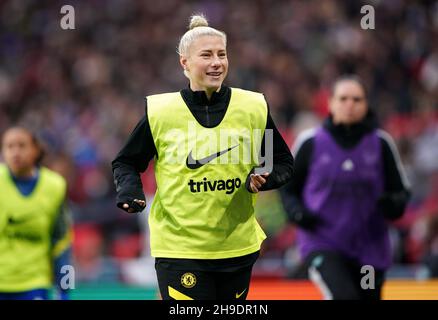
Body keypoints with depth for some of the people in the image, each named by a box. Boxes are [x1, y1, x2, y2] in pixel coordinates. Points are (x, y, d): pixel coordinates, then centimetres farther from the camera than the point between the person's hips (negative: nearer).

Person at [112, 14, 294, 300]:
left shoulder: (254, 108, 1)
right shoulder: (160, 111, -5)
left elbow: (284, 163, 10)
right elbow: (126, 162, 8)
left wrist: (264, 178, -11)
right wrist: (129, 190, -12)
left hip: (238, 247, 3)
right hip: (179, 248, -3)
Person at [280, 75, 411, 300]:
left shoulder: (380, 144, 1)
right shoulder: (311, 142, -2)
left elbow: (401, 190, 8)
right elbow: (288, 187, 10)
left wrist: (394, 205, -15)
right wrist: (296, 212, -10)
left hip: (370, 249, 3)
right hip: (321, 245, -3)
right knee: (345, 296, -27)